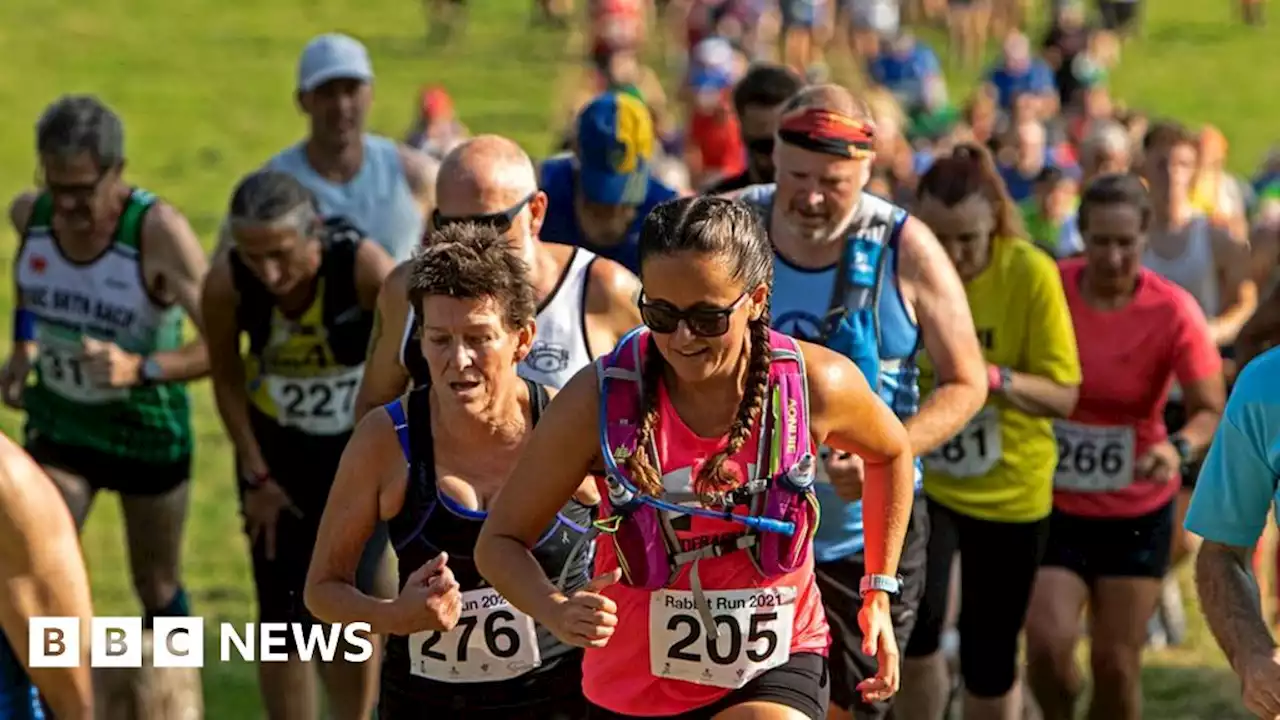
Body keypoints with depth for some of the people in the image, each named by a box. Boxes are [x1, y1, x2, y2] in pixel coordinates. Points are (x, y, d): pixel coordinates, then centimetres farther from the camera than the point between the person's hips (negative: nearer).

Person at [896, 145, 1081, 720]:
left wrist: (993, 377, -33)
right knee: (914, 631, -21)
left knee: (989, 660, 8)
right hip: (918, 478, 0)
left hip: (1009, 488, 0)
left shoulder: (1031, 273, -17)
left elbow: (1063, 394, -16)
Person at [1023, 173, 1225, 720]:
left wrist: (1180, 448, -36)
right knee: (1048, 642, -14)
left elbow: (1212, 410, -17)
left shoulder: (1173, 311, -14)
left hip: (1136, 511, 0)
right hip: (1053, 504, 0)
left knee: (1116, 662, 4)